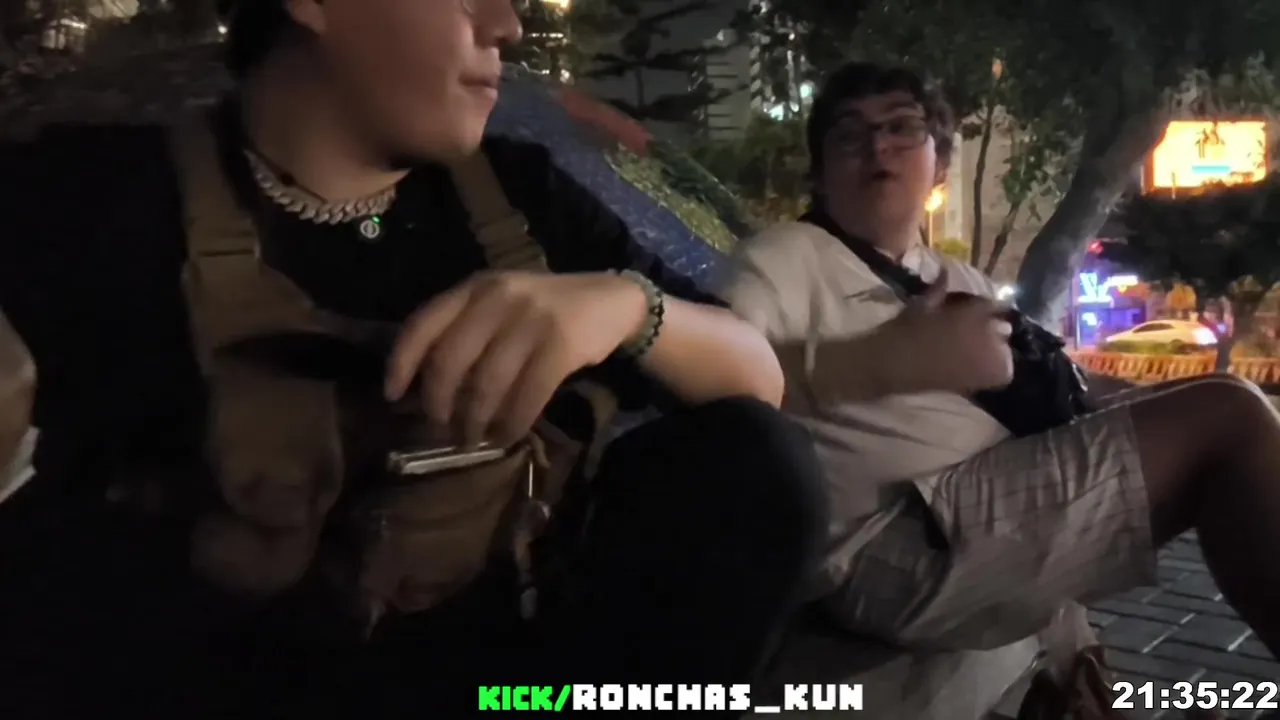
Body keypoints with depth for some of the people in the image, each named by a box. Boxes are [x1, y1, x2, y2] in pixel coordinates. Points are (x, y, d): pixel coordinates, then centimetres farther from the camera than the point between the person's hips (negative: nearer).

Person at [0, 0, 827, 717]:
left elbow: (759, 380, -2)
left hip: (487, 627, 3)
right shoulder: (88, 197, -11)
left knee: (755, 462, -14)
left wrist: (628, 301, -22)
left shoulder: (520, 196, -1)